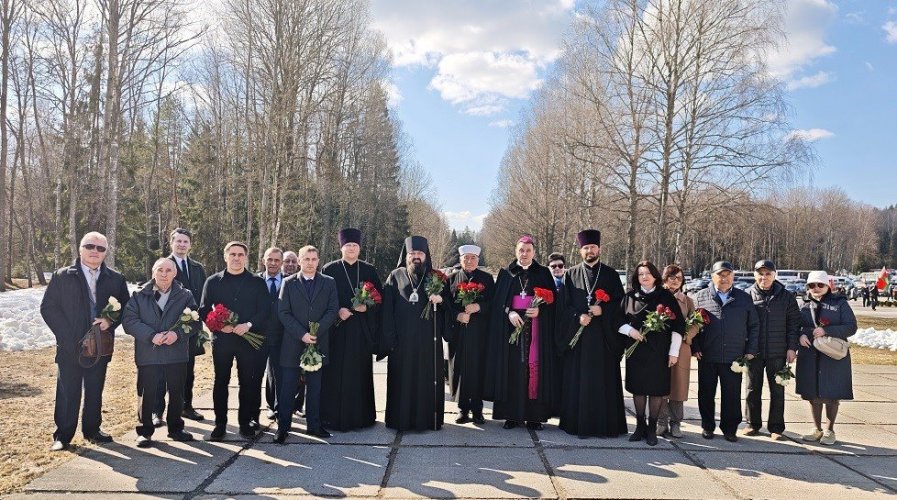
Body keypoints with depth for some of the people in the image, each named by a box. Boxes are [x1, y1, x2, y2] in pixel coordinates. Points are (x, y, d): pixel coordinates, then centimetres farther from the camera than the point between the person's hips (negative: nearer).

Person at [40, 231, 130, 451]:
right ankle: (62, 435, 13)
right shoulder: (62, 276, -1)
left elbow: (125, 306, 9)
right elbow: (47, 307, -3)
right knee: (67, 392, 1)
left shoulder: (115, 279, 4)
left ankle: (92, 430, 26)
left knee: (95, 391, 12)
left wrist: (110, 321, -11)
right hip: (70, 346, -2)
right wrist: (66, 335, -11)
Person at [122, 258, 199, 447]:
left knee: (177, 393, 11)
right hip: (148, 354, -1)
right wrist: (151, 336, -19)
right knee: (146, 394, 5)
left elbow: (196, 321, 0)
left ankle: (175, 428, 26)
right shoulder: (139, 296, 2)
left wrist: (177, 333, -17)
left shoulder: (185, 296, 3)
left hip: (177, 353, 1)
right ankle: (145, 430, 19)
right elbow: (129, 321, -7)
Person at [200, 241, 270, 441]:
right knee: (221, 382, 6)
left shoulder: (257, 282, 5)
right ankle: (220, 424, 16)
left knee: (248, 382, 4)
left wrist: (249, 325, -16)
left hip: (249, 339, 0)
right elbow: (204, 310, 5)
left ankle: (245, 422, 16)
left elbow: (265, 310, -1)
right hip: (222, 339, 1)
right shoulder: (213, 281, 7)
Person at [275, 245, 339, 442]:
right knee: (287, 387, 2)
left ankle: (314, 425, 19)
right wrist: (301, 334, -14)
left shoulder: (329, 283, 6)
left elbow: (333, 310, 0)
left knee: (314, 387, 9)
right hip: (292, 343, -1)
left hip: (318, 343, 1)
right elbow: (283, 313, -3)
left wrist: (315, 332, -13)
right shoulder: (289, 283, 2)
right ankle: (283, 427, 10)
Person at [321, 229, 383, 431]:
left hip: (362, 330, 2)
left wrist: (367, 307, -10)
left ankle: (362, 415, 15)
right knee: (337, 374, -2)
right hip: (338, 329, -2)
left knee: (361, 373, 5)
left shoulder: (369, 270, 8)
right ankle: (335, 417, 7)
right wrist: (337, 311, -14)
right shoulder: (329, 269, 2)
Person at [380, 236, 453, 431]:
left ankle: (428, 418, 13)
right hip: (403, 339, -1)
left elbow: (449, 303, 9)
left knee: (429, 378, 3)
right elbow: (387, 310, 2)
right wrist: (389, 338, -6)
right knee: (403, 379, 2)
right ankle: (401, 419, 12)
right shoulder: (395, 277, 6)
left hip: (428, 339, 1)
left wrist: (440, 299, -14)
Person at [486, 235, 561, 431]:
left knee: (535, 367, -3)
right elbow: (498, 301, 4)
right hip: (511, 326, 0)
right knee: (512, 369, -2)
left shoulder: (544, 273, 8)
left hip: (537, 328, 0)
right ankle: (512, 414, 5)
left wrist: (539, 310, -13)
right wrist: (509, 312, -13)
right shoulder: (506, 273, 10)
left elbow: (552, 301, 5)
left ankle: (534, 415, 4)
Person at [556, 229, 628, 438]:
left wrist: (603, 310, -13)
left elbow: (620, 302, 3)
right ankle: (578, 424, 9)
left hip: (604, 336, 0)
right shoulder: (571, 274, 9)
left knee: (604, 380, 1)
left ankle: (606, 424, 10)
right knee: (578, 380, 1)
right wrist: (578, 317, -12)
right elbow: (565, 304, 4)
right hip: (577, 334, 1)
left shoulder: (611, 274, 8)